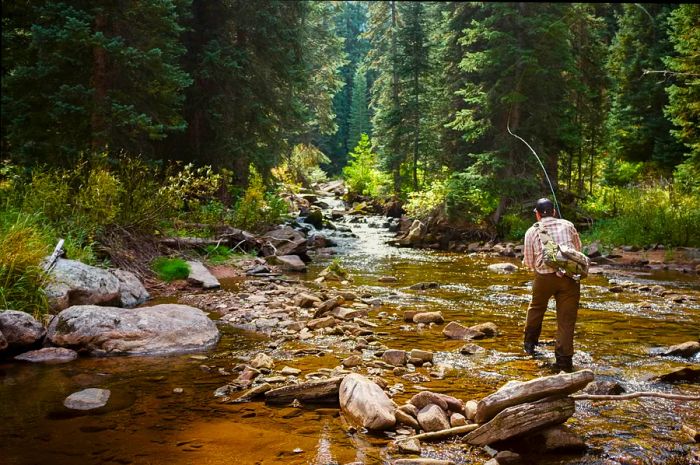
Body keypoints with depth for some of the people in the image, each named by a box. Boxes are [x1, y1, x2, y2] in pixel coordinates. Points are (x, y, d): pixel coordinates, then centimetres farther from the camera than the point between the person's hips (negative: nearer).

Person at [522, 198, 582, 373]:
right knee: (566, 319, 3)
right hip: (569, 277, 0)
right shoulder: (568, 225, 7)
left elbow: (529, 262, 7)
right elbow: (579, 249, 15)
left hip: (544, 277, 0)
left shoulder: (532, 231, 5)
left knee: (536, 308, 26)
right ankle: (564, 360, 1)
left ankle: (530, 343, 41)